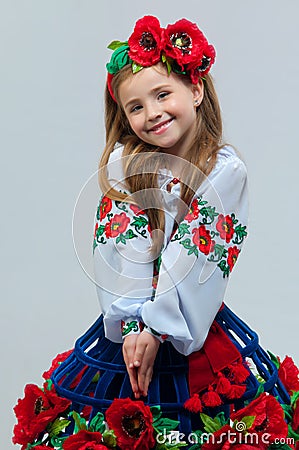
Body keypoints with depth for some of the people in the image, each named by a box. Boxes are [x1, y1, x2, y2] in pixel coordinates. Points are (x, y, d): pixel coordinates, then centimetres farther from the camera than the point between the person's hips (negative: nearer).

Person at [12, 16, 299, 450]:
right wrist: (133, 324, -16)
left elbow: (192, 259, -16)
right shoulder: (123, 163, -5)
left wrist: (156, 328, -17)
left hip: (193, 329, -1)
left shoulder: (227, 169, -11)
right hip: (130, 322, 2)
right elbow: (117, 253, -10)